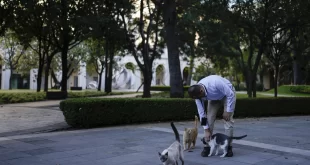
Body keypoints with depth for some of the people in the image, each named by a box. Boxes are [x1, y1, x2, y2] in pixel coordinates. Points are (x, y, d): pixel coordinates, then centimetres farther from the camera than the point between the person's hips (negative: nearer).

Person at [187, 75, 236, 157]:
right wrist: (206, 130, -16)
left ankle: (228, 147, -3)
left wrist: (228, 111, -24)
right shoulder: (197, 93, -25)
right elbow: (201, 112, -16)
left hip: (228, 94, -4)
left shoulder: (215, 82, -43)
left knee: (228, 119, -14)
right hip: (214, 98, 4)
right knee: (209, 119, -9)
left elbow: (231, 94, -29)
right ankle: (207, 146, -1)